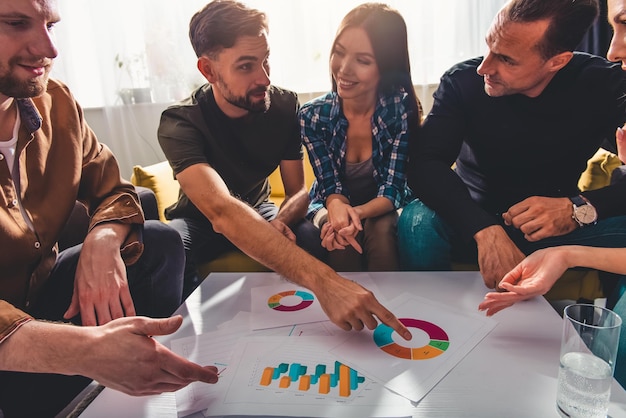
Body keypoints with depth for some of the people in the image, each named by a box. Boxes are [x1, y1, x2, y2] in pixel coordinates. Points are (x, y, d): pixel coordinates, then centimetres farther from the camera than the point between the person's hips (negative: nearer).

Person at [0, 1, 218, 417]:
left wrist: (101, 243, -21)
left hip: (39, 292, 5)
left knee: (162, 244, -9)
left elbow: (113, 191, 1)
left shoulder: (56, 102, -7)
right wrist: (81, 349, -50)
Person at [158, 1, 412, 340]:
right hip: (198, 221, -3)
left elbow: (300, 190, -12)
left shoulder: (284, 105, -14)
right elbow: (221, 211, -45)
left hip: (257, 213, 3)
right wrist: (322, 279, -58)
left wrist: (280, 221, -39)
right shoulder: (179, 124, -28)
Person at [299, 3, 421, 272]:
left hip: (384, 210, -1)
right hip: (332, 207, 1)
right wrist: (338, 208, -36)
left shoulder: (402, 108, -17)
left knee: (380, 230, -33)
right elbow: (330, 187, -11)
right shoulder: (312, 116, -13)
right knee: (341, 239, -31)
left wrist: (358, 213, -39)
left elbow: (392, 190, -18)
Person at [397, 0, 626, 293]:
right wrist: (485, 230, -40)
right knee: (418, 222, -31)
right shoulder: (463, 81, -14)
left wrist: (581, 208, -34)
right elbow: (424, 163, -26)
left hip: (555, 227, 1)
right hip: (473, 222, 0)